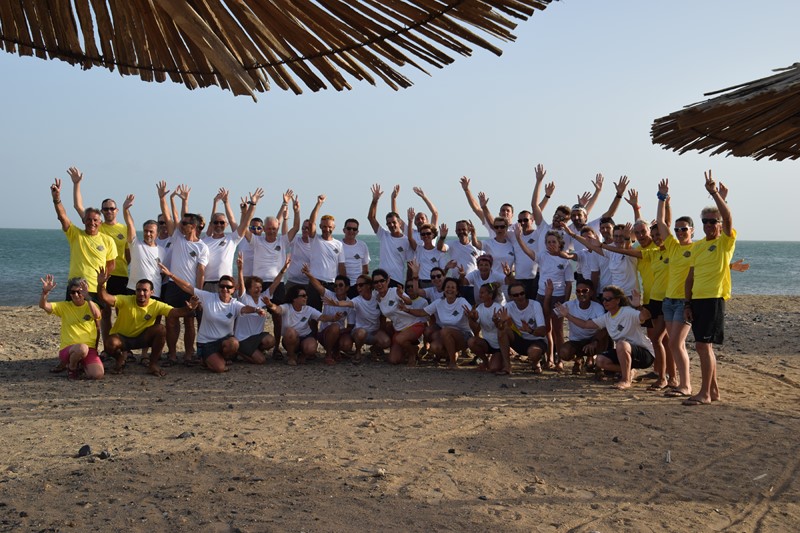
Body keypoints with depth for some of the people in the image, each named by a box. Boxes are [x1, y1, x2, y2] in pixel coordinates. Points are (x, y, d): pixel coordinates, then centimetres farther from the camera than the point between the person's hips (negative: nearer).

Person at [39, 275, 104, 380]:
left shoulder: (91, 306, 7)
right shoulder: (64, 306, 8)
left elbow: (97, 315, -17)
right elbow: (43, 305, -6)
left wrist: (87, 297, -28)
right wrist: (45, 291, -25)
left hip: (89, 348, 1)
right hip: (68, 348, -1)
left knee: (98, 375, -25)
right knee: (82, 348, -40)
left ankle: (81, 364, 12)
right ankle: (71, 367, -4)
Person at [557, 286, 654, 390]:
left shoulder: (627, 312, -18)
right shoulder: (606, 317, 5)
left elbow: (646, 316, -37)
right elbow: (586, 324, 8)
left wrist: (638, 307, -57)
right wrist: (567, 315, 2)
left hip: (645, 353, -7)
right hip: (624, 353, 8)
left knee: (621, 344, -36)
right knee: (600, 360, -9)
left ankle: (626, 380, -23)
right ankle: (629, 372, 7)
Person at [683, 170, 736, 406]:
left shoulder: (726, 241, -2)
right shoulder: (697, 246, 16)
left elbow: (728, 217, -21)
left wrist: (714, 193, -27)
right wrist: (687, 303, 10)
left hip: (714, 298, -7)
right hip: (697, 299, 7)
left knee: (703, 345, -12)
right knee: (705, 346, 11)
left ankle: (704, 393, -7)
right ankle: (713, 389, 22)